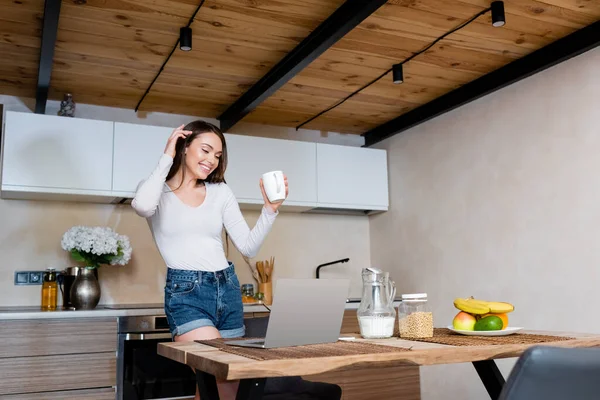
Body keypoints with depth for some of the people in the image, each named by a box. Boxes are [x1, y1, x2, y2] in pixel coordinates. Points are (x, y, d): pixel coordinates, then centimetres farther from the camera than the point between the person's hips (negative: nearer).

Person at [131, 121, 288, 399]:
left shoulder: (220, 192, 11)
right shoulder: (157, 190, 1)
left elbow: (248, 247, 6)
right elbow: (143, 206, -26)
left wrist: (270, 208, -9)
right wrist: (167, 158, -13)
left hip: (227, 288, 5)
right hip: (185, 292, -5)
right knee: (219, 377, -19)